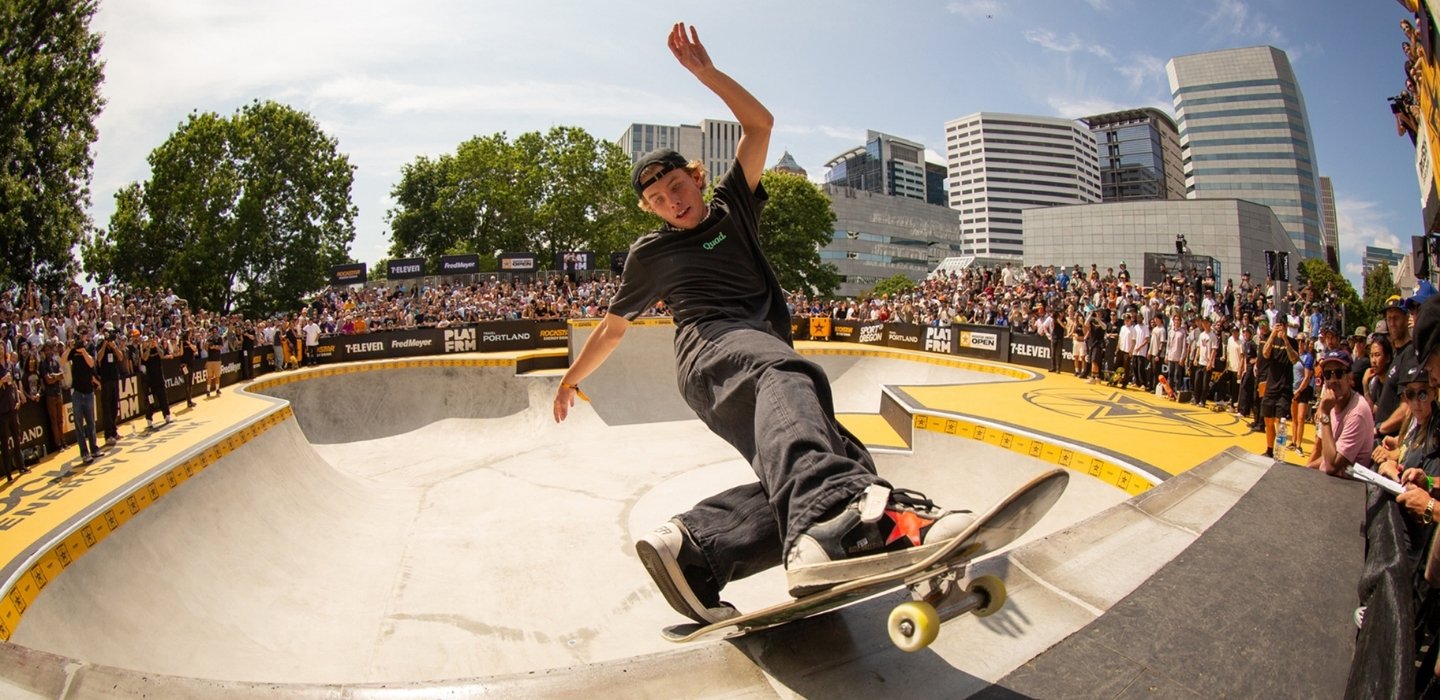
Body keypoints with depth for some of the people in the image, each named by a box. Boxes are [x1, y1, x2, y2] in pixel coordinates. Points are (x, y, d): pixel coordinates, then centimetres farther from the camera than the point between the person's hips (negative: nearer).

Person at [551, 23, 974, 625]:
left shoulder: (732, 208, 29)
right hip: (714, 345, -5)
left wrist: (703, 69, 15)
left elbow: (759, 123, 22)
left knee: (844, 463, -24)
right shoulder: (650, 254, 24)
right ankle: (831, 522, -73)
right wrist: (572, 378, 42)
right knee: (786, 375, -43)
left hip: (769, 355, 5)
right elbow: (612, 327, 35)